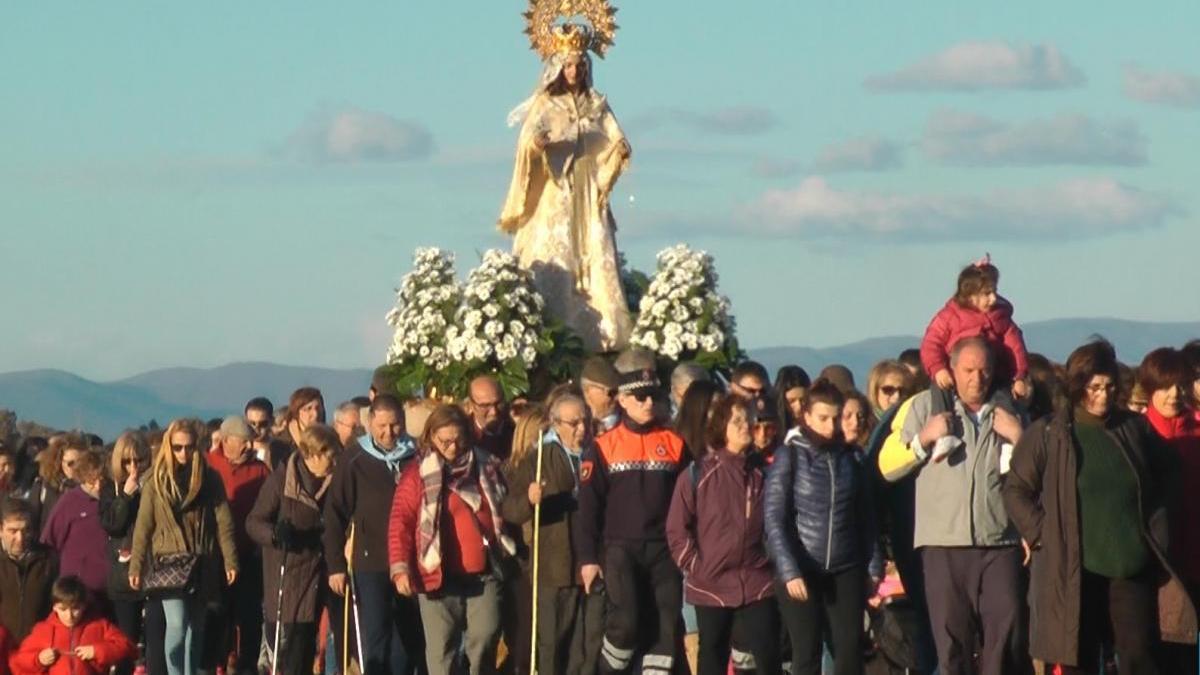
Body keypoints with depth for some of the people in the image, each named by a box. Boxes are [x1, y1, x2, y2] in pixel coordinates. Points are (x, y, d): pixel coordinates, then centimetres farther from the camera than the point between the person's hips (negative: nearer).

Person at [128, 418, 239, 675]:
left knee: (196, 627, 7)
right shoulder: (157, 480, 1)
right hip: (169, 562, -2)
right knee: (177, 625, -15)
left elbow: (223, 522, 2)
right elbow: (143, 526, 2)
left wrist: (230, 560, -4)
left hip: (202, 564, 2)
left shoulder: (209, 479, 4)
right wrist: (136, 566, -1)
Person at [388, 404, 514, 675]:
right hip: (439, 577, -2)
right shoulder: (418, 475, -1)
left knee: (484, 641, -2)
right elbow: (400, 523, -5)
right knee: (441, 648, 1)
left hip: (483, 574, 2)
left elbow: (504, 511, 24)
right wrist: (400, 568, -15)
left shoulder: (487, 468, 10)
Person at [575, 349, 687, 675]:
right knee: (625, 620, -18)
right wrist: (587, 558, -3)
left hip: (664, 549, 3)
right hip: (621, 548, -3)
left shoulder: (674, 443, 6)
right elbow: (588, 505, 1)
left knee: (666, 626, -1)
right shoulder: (604, 447, 1)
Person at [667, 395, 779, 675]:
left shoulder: (764, 472, 6)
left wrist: (775, 560, 5)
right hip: (711, 584, -2)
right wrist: (695, 566, -7)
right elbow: (676, 528, -2)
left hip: (758, 583, 2)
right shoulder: (697, 473, -3)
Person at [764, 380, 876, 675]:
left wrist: (872, 566, 4)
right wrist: (789, 572, -15)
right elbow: (774, 519, -8)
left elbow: (865, 516, 11)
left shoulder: (850, 457, 7)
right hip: (801, 571, -3)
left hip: (846, 570, 3)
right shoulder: (790, 456, -3)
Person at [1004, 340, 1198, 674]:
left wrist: (1155, 531, 11)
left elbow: (1163, 480, 20)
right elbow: (1016, 490, 1)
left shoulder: (1135, 429, 7)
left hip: (1133, 566, 2)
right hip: (1074, 571, -2)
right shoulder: (1047, 435, -3)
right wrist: (1042, 535, -6)